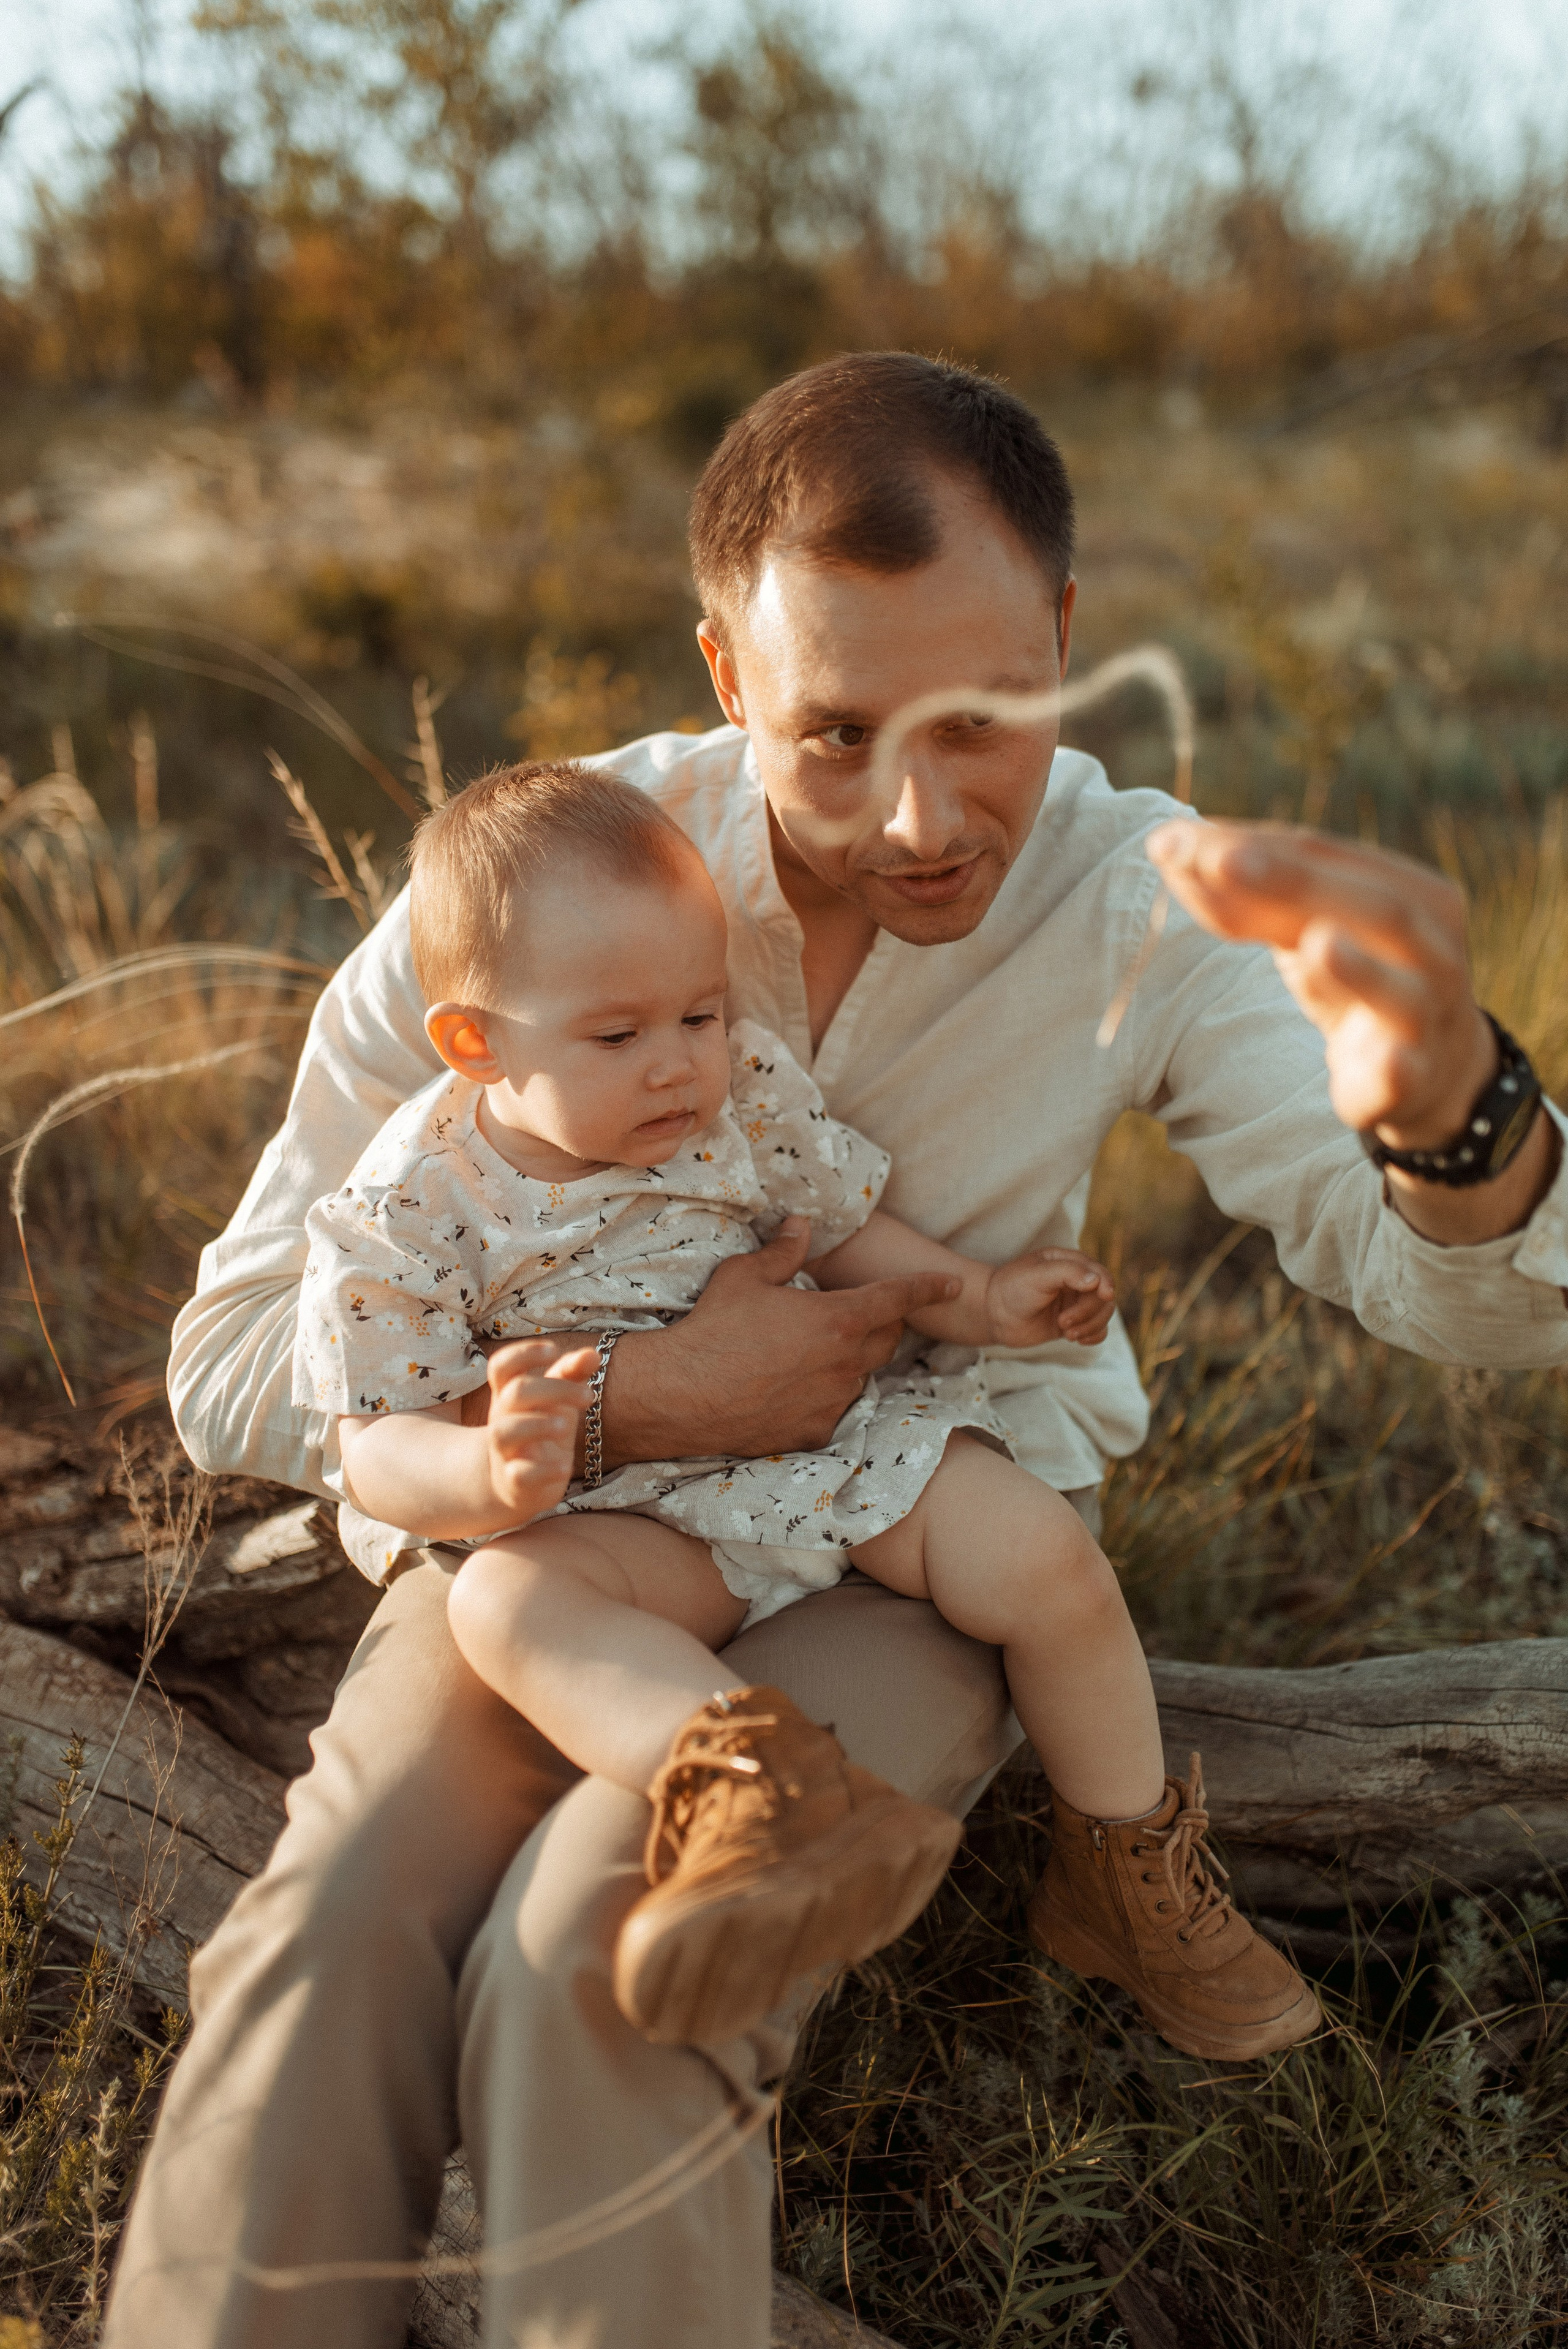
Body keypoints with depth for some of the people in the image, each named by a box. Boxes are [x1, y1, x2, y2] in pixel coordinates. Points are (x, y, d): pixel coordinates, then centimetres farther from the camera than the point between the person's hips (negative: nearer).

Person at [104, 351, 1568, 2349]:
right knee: (326, 1935, -26)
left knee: (604, 1960, -27)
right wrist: (639, 1396, -24)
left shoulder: (1142, 902, -13)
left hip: (922, 1551, 0)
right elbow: (234, 1361, -12)